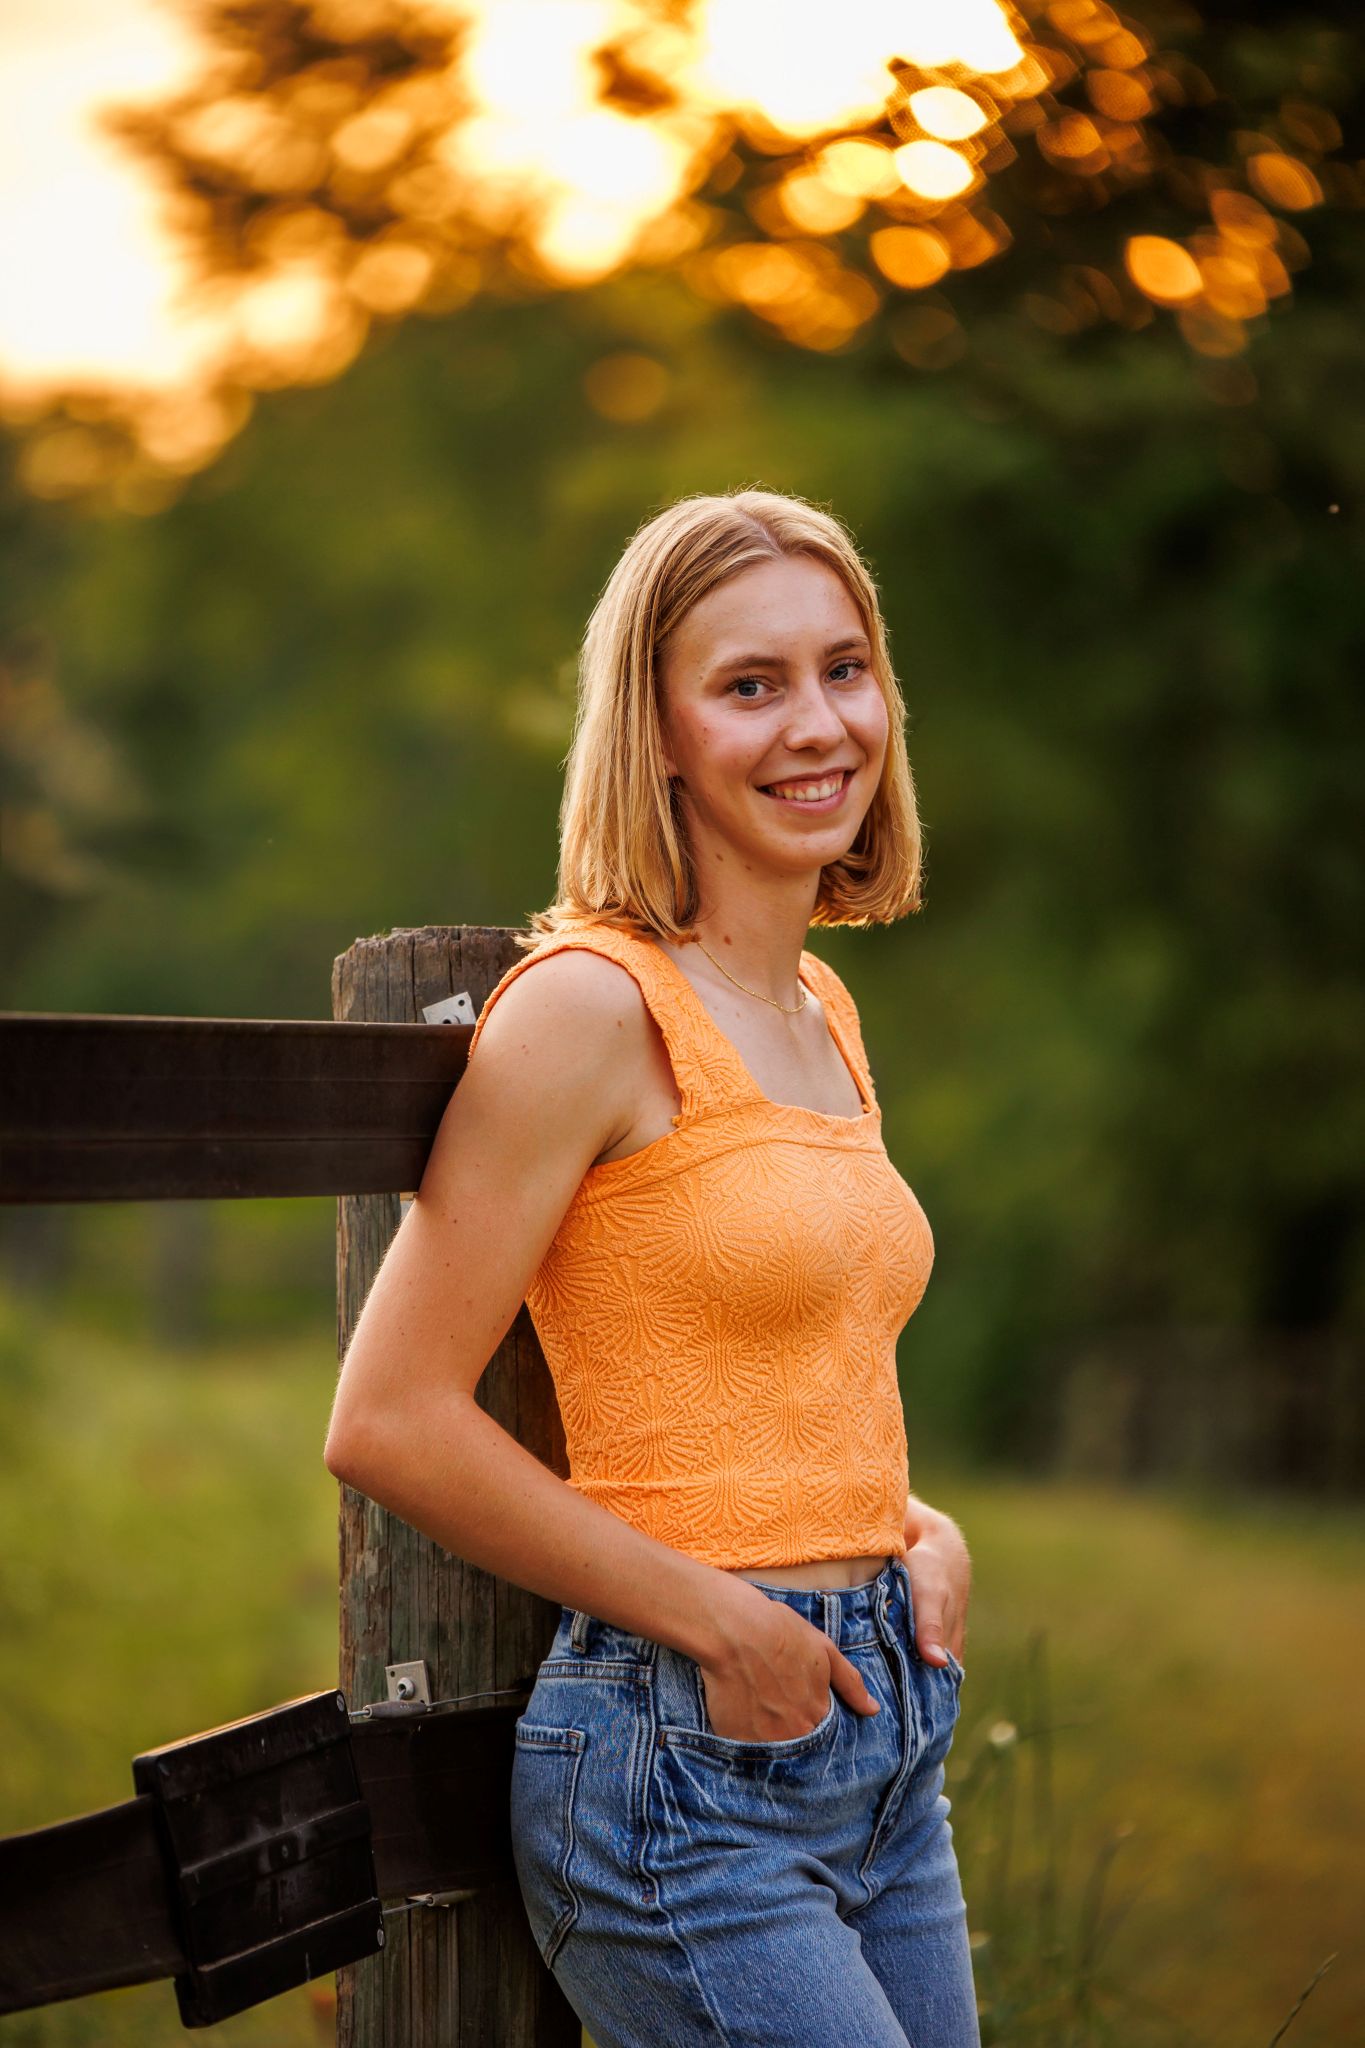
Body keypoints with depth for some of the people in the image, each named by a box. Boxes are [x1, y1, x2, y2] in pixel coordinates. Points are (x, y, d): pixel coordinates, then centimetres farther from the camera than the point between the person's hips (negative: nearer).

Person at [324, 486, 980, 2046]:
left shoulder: (823, 1010, 12)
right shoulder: (590, 1002, -12)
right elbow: (391, 1422, -17)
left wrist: (923, 1529, 6)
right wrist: (721, 1625, -14)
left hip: (890, 1747, 8)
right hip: (686, 1773, -8)